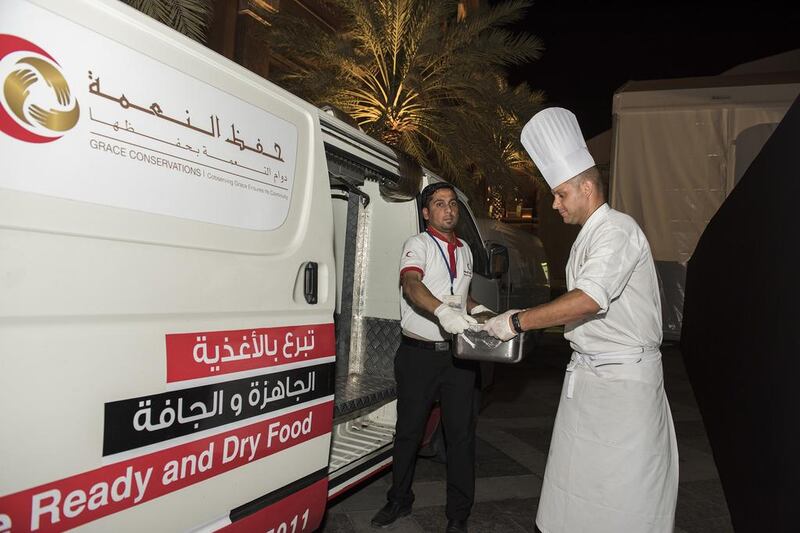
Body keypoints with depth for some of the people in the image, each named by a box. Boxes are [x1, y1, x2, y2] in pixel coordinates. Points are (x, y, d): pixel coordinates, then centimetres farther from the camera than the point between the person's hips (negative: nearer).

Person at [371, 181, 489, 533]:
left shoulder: (464, 251, 15)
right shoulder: (418, 245, -4)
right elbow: (411, 284, -24)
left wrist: (478, 310, 8)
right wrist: (443, 311, -42)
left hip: (458, 355, 4)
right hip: (418, 354, -4)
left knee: (461, 434, 6)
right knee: (408, 430, 10)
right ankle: (399, 501, 32)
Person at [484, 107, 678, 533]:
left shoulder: (617, 230, -15)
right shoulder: (587, 238, 15)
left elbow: (589, 300, -29)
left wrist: (518, 321, -24)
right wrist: (530, 322, 9)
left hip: (624, 377, -9)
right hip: (587, 372, 9)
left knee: (623, 495, 2)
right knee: (576, 485, 13)